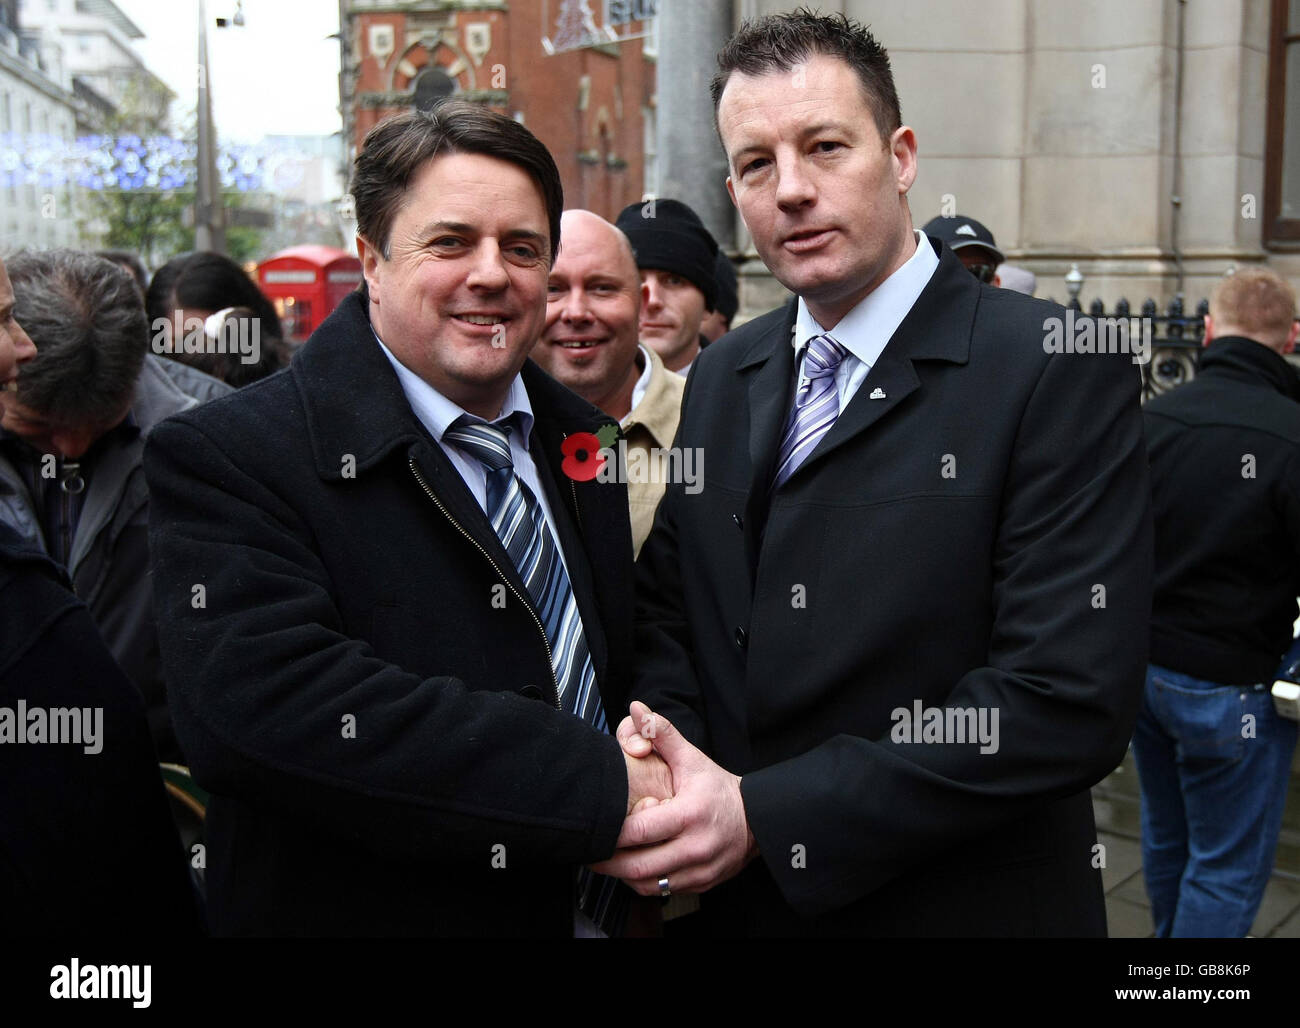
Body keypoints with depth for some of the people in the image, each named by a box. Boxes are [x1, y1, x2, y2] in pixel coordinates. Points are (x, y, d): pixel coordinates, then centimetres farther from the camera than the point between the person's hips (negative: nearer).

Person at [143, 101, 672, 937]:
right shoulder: (227, 459, -17)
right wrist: (599, 784, -33)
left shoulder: (584, 443, 2)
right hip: (367, 911, -5)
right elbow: (260, 706, -32)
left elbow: (632, 670, 10)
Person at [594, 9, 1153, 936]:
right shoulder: (720, 380, 3)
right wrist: (654, 739, -13)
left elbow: (1071, 696, -22)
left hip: (963, 904, -5)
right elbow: (668, 614, 8)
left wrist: (765, 815, -23)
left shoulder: (1060, 372, -16)